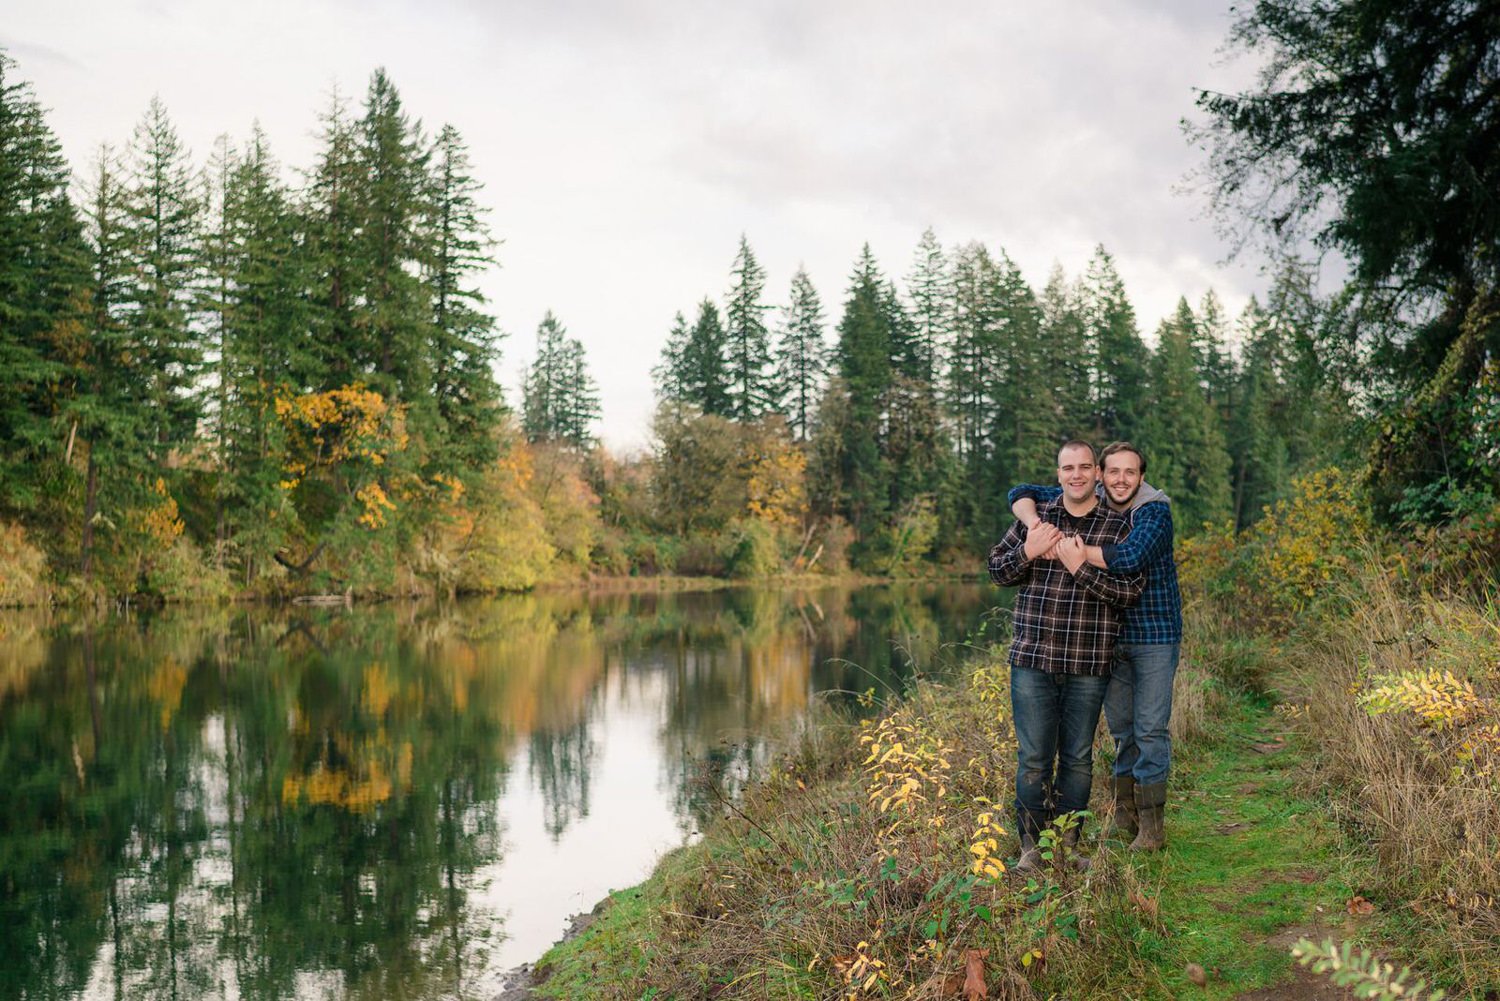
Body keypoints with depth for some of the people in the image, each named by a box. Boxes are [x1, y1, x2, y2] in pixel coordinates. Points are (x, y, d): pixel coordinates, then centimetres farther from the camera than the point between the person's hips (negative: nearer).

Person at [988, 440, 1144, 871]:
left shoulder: (1118, 527, 2)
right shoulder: (1034, 516, 7)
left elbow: (1131, 590, -7)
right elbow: (996, 570, 10)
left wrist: (1082, 567, -17)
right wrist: (1028, 551, -8)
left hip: (1088, 665, 0)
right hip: (1032, 658, 0)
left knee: (1078, 758, 10)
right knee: (1034, 758, 3)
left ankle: (1067, 844, 23)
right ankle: (1031, 846, 14)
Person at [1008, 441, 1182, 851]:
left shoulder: (1155, 511, -15)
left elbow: (1131, 558, -33)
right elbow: (1022, 493, 0)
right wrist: (1036, 526, -22)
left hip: (1155, 636, -5)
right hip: (1108, 635, 5)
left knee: (1151, 728, -2)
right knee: (1121, 726, 13)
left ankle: (1151, 827, 5)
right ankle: (1124, 817, 24)